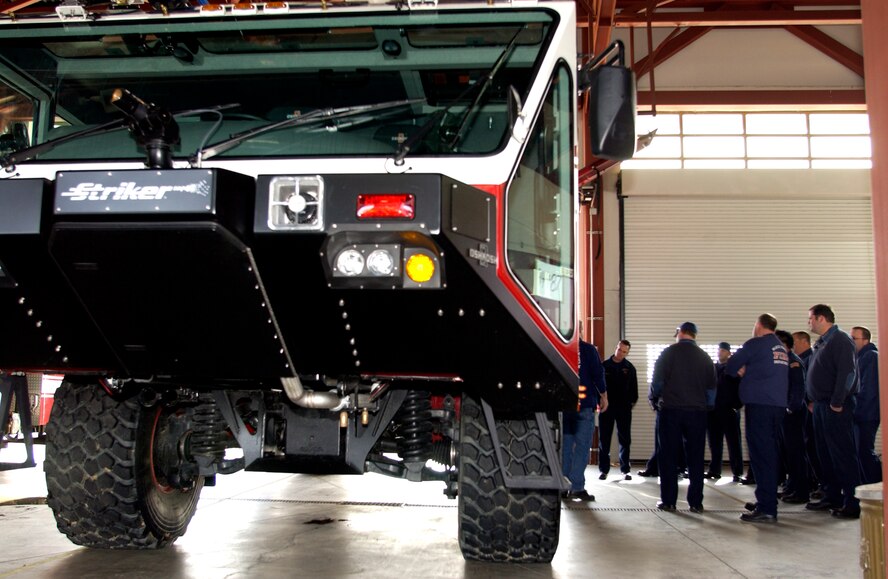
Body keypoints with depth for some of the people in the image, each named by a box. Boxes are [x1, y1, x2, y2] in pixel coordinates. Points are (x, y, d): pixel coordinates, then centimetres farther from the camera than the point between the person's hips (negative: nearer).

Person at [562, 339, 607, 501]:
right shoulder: (588, 349, -6)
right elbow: (598, 373, -8)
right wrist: (603, 395, 5)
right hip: (585, 404, -4)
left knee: (565, 446, 8)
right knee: (582, 446, -3)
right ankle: (577, 487, -8)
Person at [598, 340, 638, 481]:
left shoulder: (630, 368, 4)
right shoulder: (604, 365, 1)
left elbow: (633, 387, 9)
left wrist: (632, 401, 0)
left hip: (624, 408, 1)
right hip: (606, 407, -1)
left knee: (625, 440, 5)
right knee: (604, 440, 3)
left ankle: (625, 470, 13)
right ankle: (604, 470, 10)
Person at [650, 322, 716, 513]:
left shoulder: (668, 353, -4)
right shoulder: (705, 357, 6)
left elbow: (657, 381, -4)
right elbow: (712, 388, 8)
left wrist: (654, 396, 14)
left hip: (671, 410, -2)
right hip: (697, 411, 3)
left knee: (669, 456, 4)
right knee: (695, 457, 7)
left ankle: (668, 500, 4)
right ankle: (696, 502, 7)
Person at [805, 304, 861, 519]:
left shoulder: (840, 340, -12)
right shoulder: (821, 343, 17)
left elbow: (847, 372, -20)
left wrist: (837, 403, -21)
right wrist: (813, 400, 14)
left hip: (836, 407, -10)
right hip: (820, 405, 10)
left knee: (843, 454, -7)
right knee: (825, 453, 12)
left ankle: (853, 503, -4)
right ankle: (832, 497, 20)